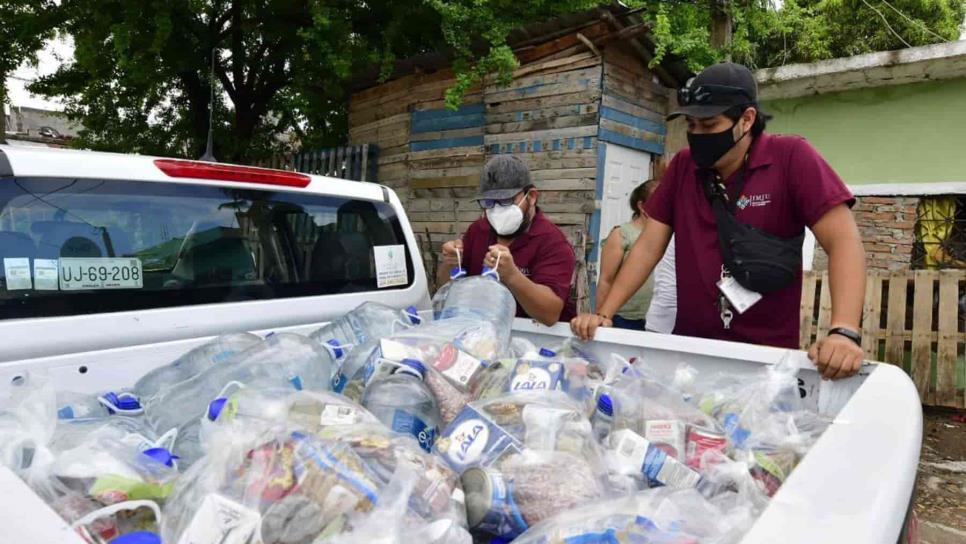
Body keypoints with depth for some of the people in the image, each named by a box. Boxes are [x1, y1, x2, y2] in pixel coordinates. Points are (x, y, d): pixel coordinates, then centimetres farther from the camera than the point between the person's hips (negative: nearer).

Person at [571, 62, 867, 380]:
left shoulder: (792, 157, -8)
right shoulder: (683, 167, 3)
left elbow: (843, 242, -14)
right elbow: (649, 246, 3)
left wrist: (844, 331, -28)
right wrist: (604, 314, -7)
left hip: (767, 354, -3)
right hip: (689, 347, 4)